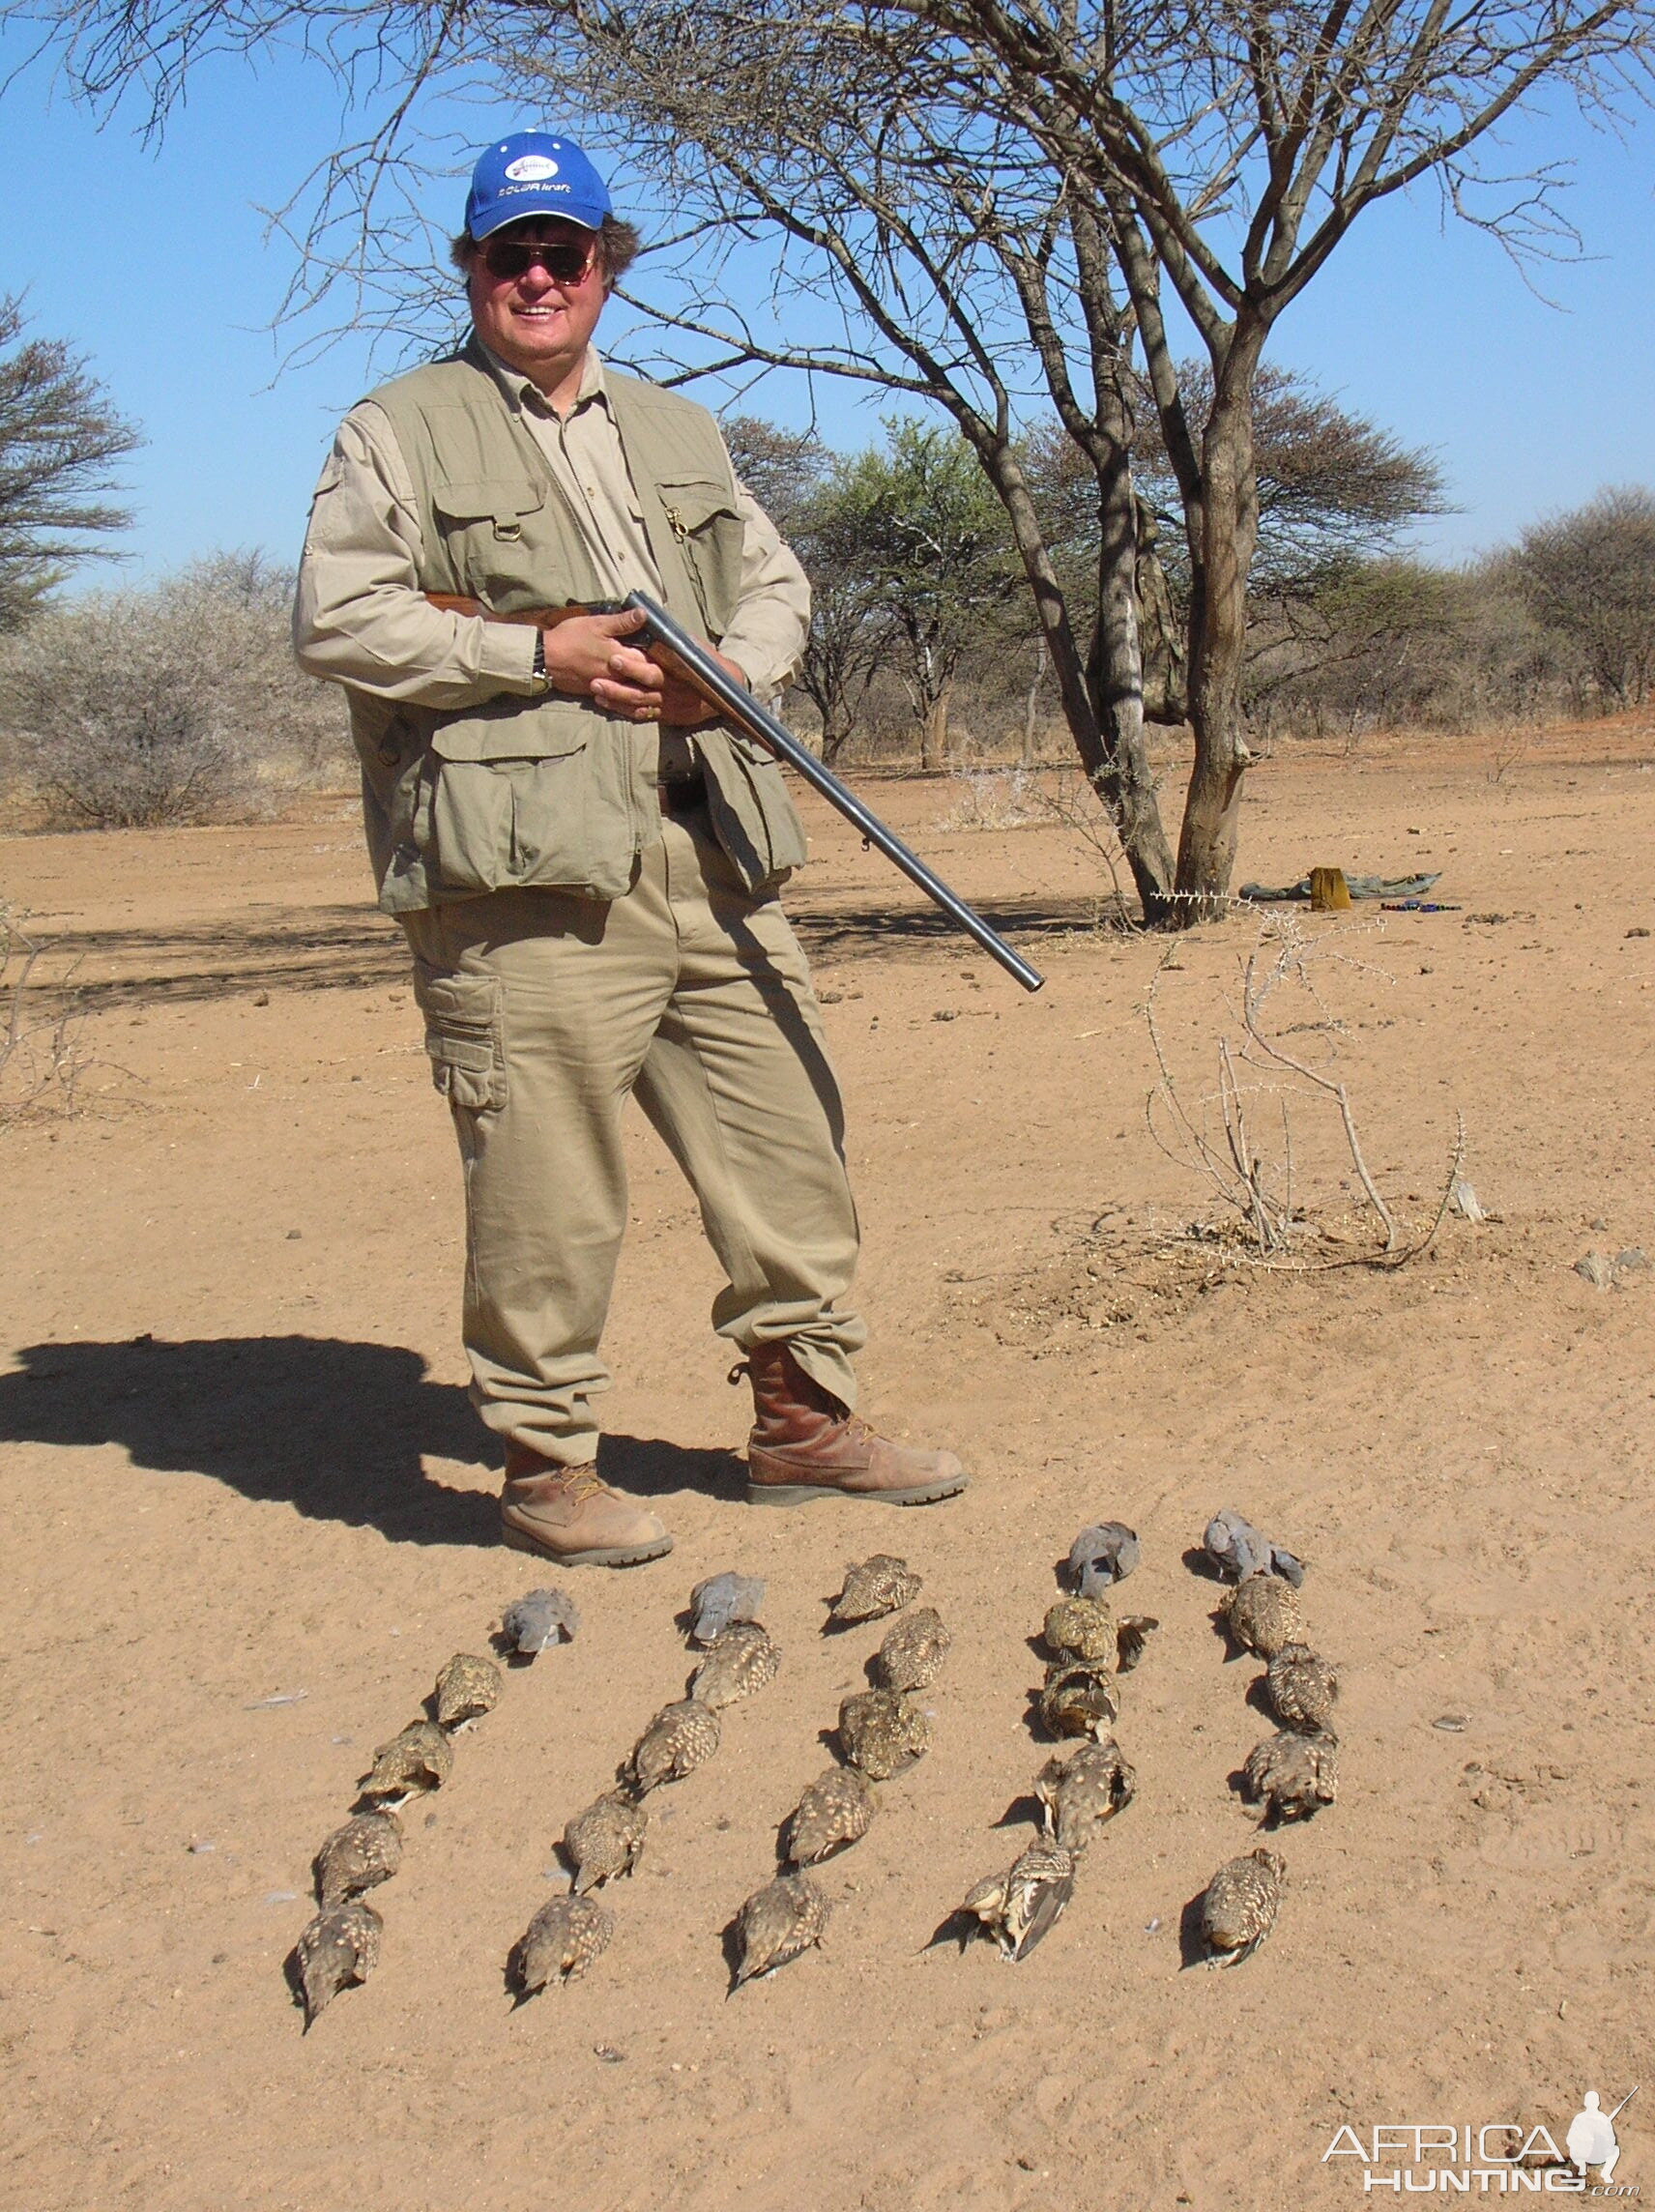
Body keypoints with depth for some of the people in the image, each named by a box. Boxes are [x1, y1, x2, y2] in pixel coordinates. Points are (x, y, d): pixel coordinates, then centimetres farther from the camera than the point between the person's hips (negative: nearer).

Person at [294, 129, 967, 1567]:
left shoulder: (679, 433, 24)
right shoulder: (397, 437, 6)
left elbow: (776, 581, 25)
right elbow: (336, 623, -5)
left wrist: (738, 664, 1)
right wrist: (540, 653, -12)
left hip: (711, 855, 6)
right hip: (524, 870, -6)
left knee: (790, 1140, 8)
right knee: (546, 1188, -5)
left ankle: (804, 1420, 22)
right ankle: (547, 1468, 9)